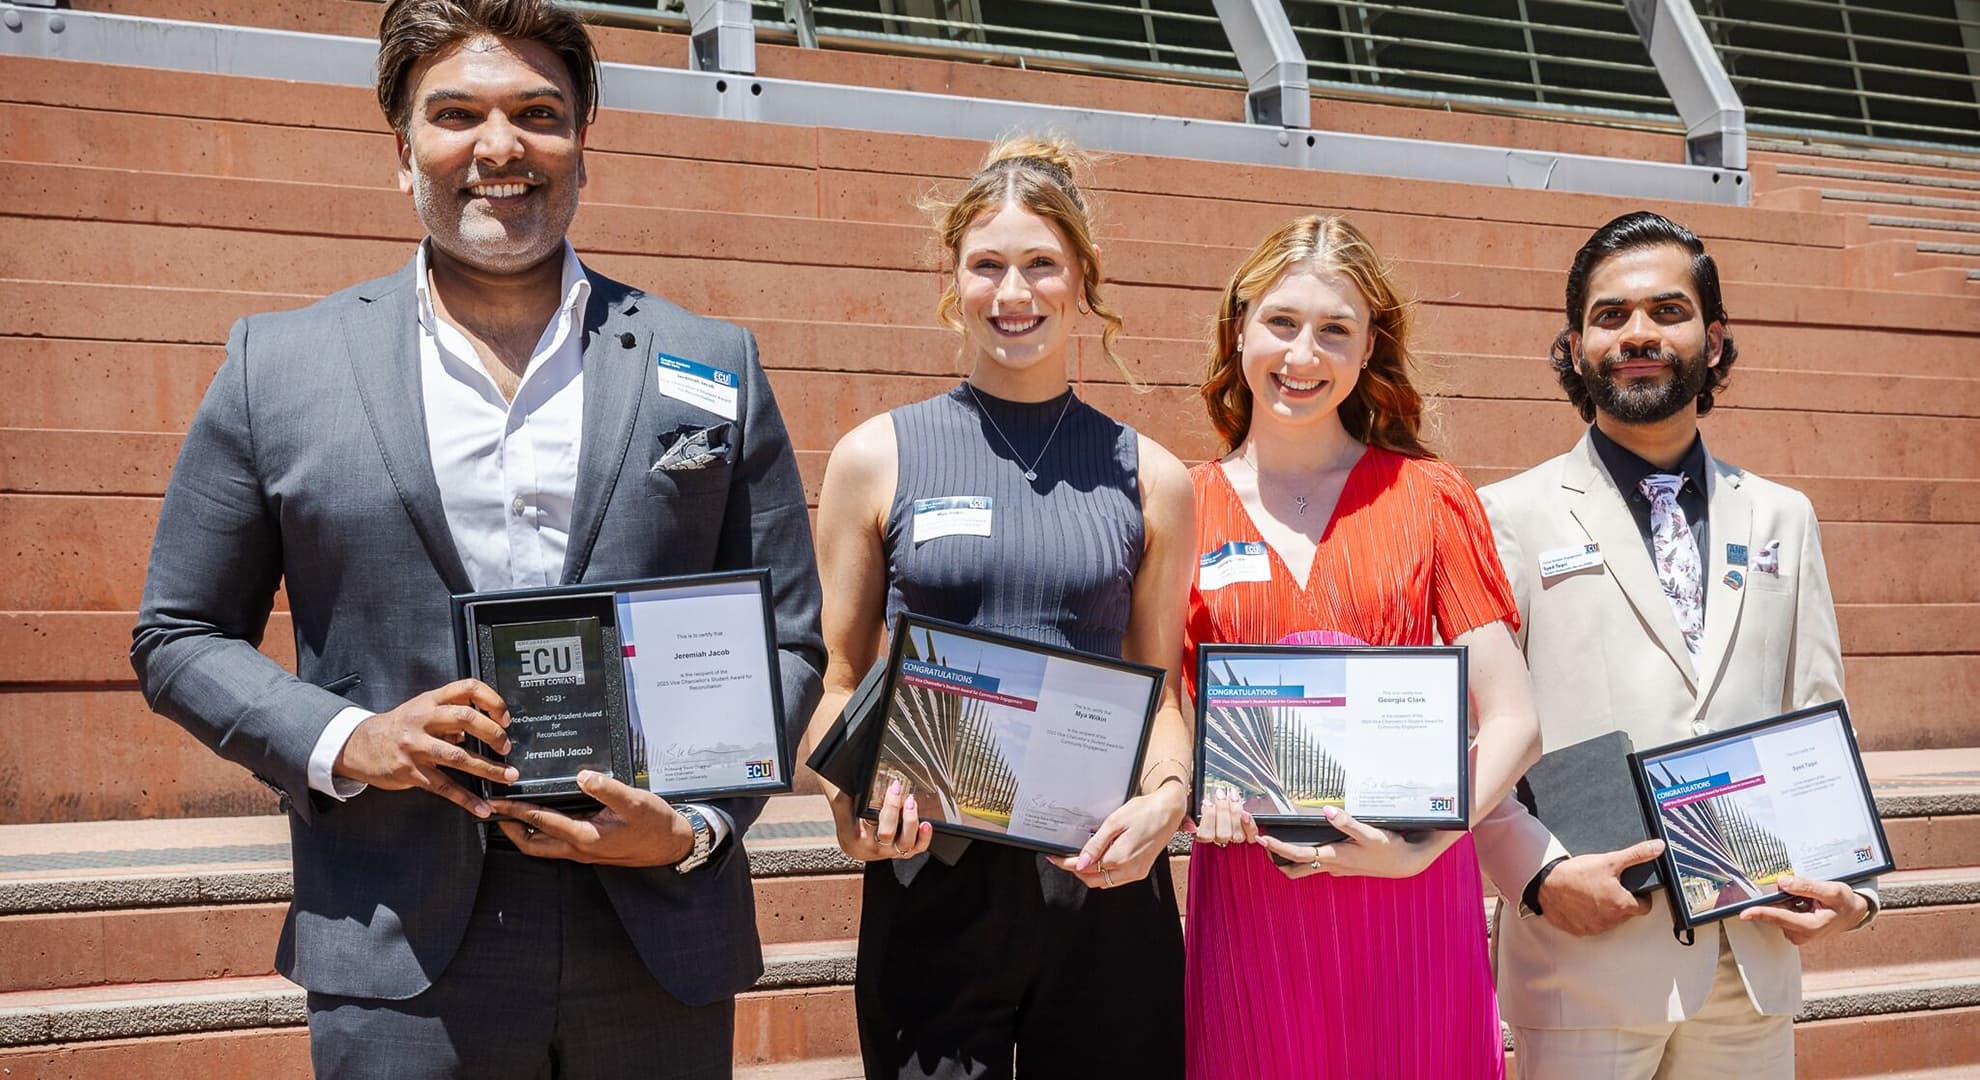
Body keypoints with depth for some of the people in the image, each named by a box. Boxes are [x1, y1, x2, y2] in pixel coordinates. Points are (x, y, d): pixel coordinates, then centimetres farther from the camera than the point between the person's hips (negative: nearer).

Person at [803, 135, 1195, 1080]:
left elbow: (1158, 688, 12)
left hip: (1105, 884, 1)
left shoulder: (1148, 478, 8)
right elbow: (840, 683, 7)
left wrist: (1166, 797, -8)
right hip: (929, 882, -1)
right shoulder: (876, 460, 5)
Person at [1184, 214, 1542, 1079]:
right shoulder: (1182, 511, 6)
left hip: (1413, 900, 0)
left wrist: (1421, 845, -16)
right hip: (1247, 901, 0)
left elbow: (1512, 722, 0)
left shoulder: (1428, 497, 5)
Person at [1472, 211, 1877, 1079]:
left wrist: (1850, 884, -1)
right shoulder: (1515, 515, 1)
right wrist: (1540, 874, -17)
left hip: (1754, 966, 4)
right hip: (1587, 961, -3)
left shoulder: (1783, 519, 14)